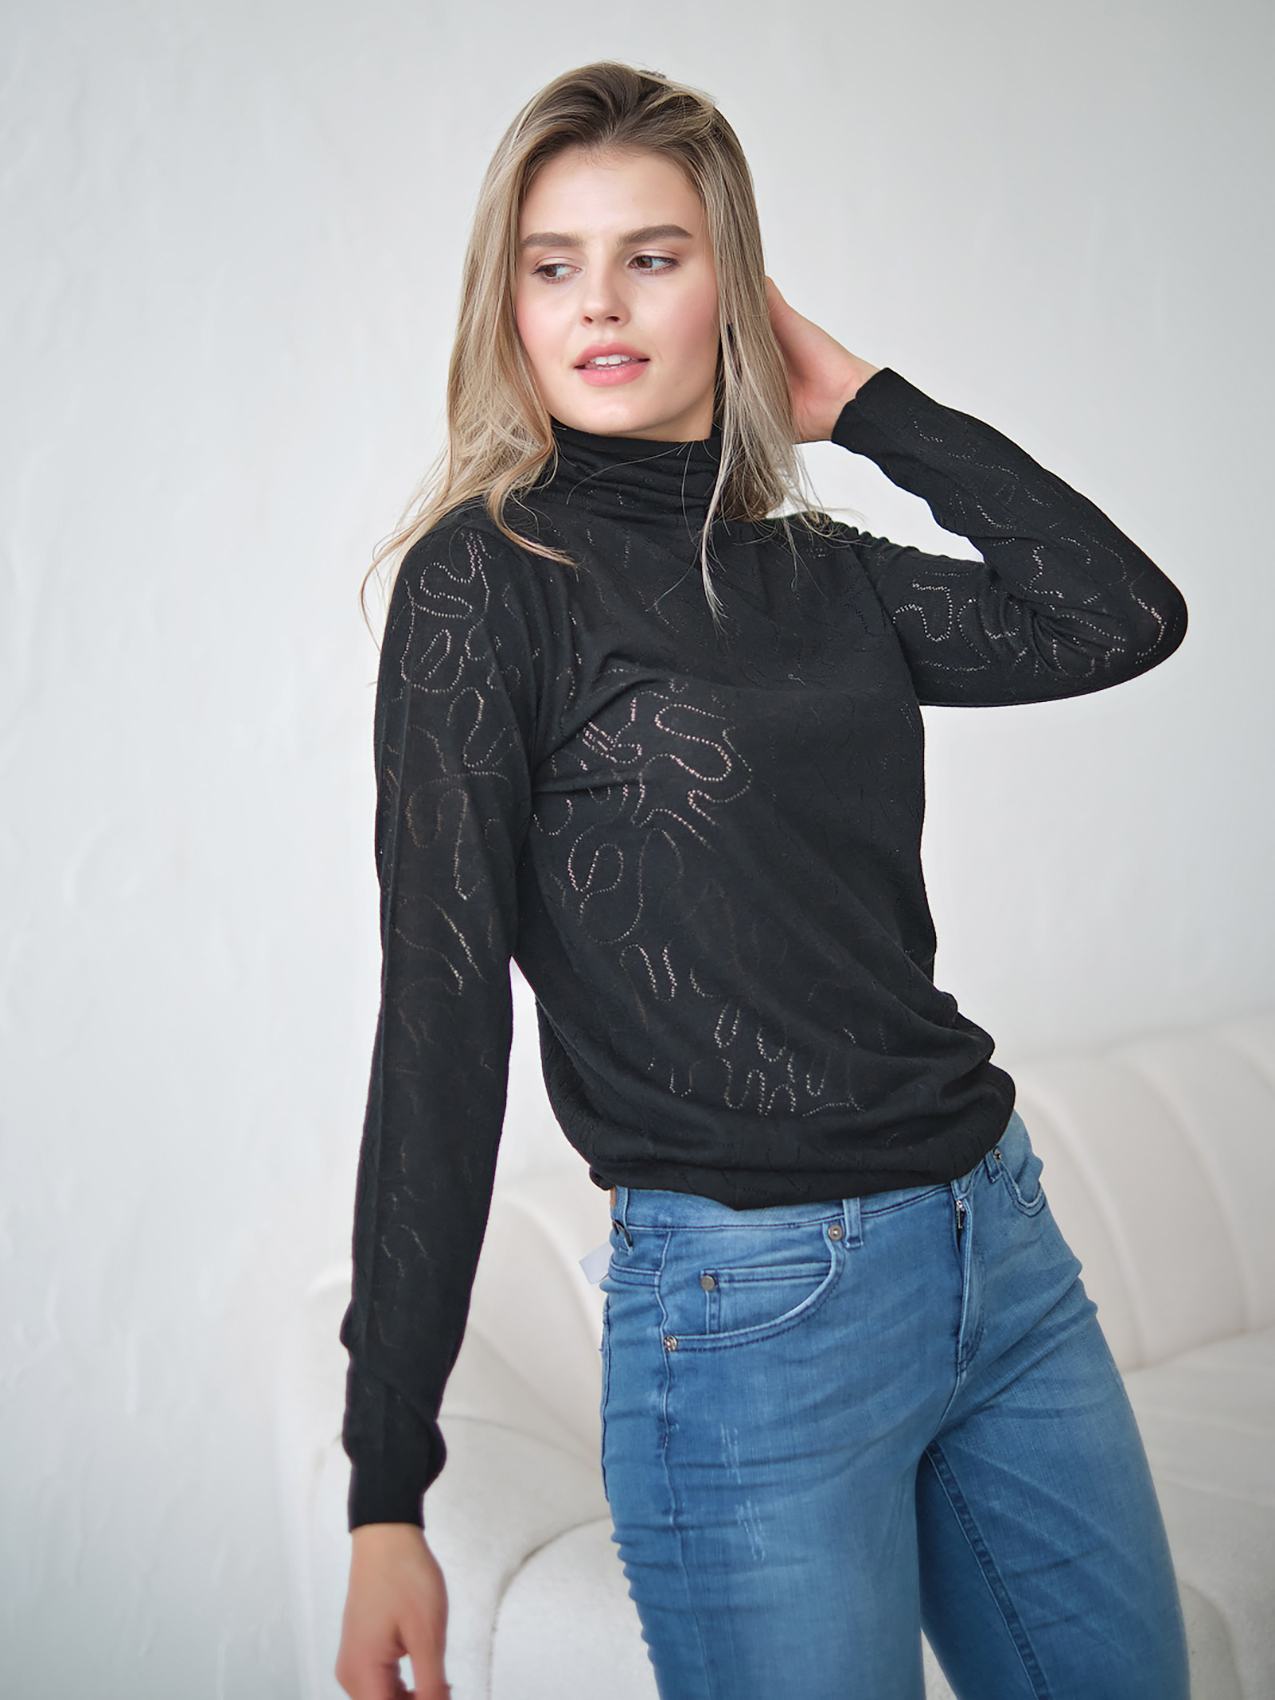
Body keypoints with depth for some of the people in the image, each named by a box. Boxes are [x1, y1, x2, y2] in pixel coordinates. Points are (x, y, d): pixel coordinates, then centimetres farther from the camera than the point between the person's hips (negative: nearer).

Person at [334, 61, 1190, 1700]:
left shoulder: (817, 569, 9)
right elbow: (442, 1009, -11)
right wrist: (386, 1489, -13)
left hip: (1002, 1247, 6)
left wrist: (865, 401, 2)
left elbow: (1125, 615, 1)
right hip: (755, 1308, -6)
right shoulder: (487, 577, -7)